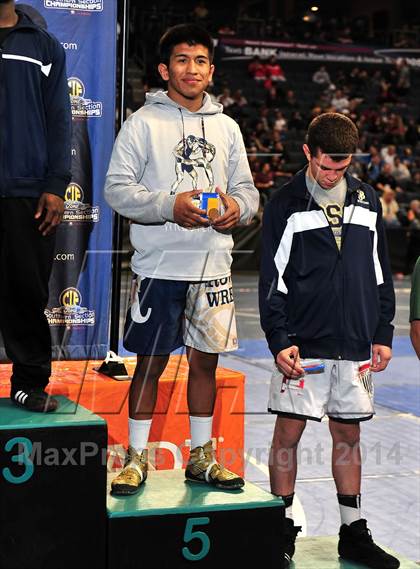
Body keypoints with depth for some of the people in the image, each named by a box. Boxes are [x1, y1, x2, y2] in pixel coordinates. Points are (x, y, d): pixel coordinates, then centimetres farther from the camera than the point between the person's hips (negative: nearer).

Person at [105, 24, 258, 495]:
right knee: (150, 363, 3)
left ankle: (201, 456, 23)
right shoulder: (143, 123, -2)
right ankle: (136, 457, 16)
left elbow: (247, 189, 16)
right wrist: (170, 206, -20)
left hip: (213, 266, 4)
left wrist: (237, 207, -7)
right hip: (159, 266, -4)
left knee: (205, 361, 10)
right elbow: (117, 188, -7)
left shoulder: (226, 127, 13)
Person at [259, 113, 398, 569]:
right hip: (302, 344, -3)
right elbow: (272, 279, -4)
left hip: (355, 344, 4)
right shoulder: (285, 205, -2)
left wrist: (382, 333, 10)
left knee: (348, 434, 10)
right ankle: (283, 531, 11)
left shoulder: (366, 200, 10)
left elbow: (379, 272, 14)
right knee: (288, 432, -2)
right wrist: (279, 340, -12)